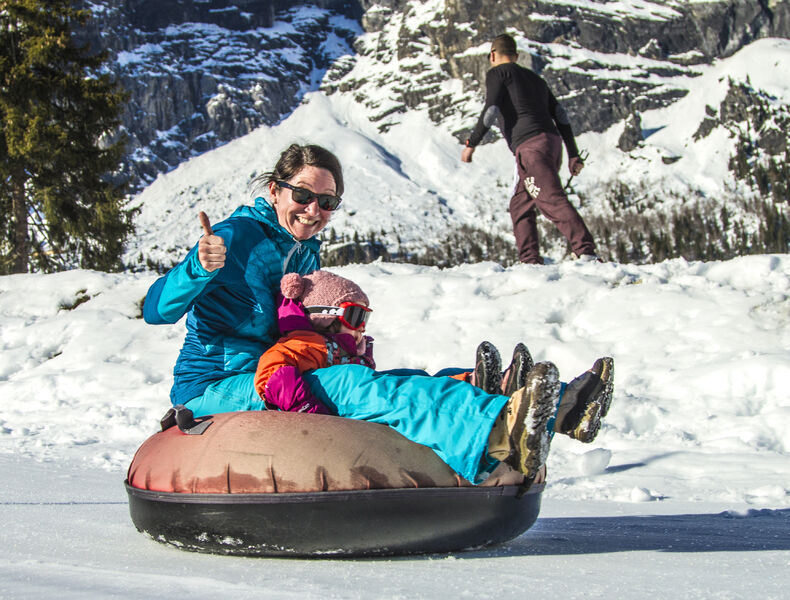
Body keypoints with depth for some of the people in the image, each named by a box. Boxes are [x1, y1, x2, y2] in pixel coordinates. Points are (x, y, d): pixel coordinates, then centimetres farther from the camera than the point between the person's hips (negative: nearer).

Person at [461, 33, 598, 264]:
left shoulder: (498, 73, 8)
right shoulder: (535, 78, 29)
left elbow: (491, 109, -7)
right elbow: (560, 115, 21)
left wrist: (471, 143, -2)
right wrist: (573, 154, 18)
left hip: (530, 147, -8)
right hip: (552, 142, 8)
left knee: (553, 202, -19)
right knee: (520, 205, 16)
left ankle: (586, 252, -32)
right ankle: (531, 261, 7)